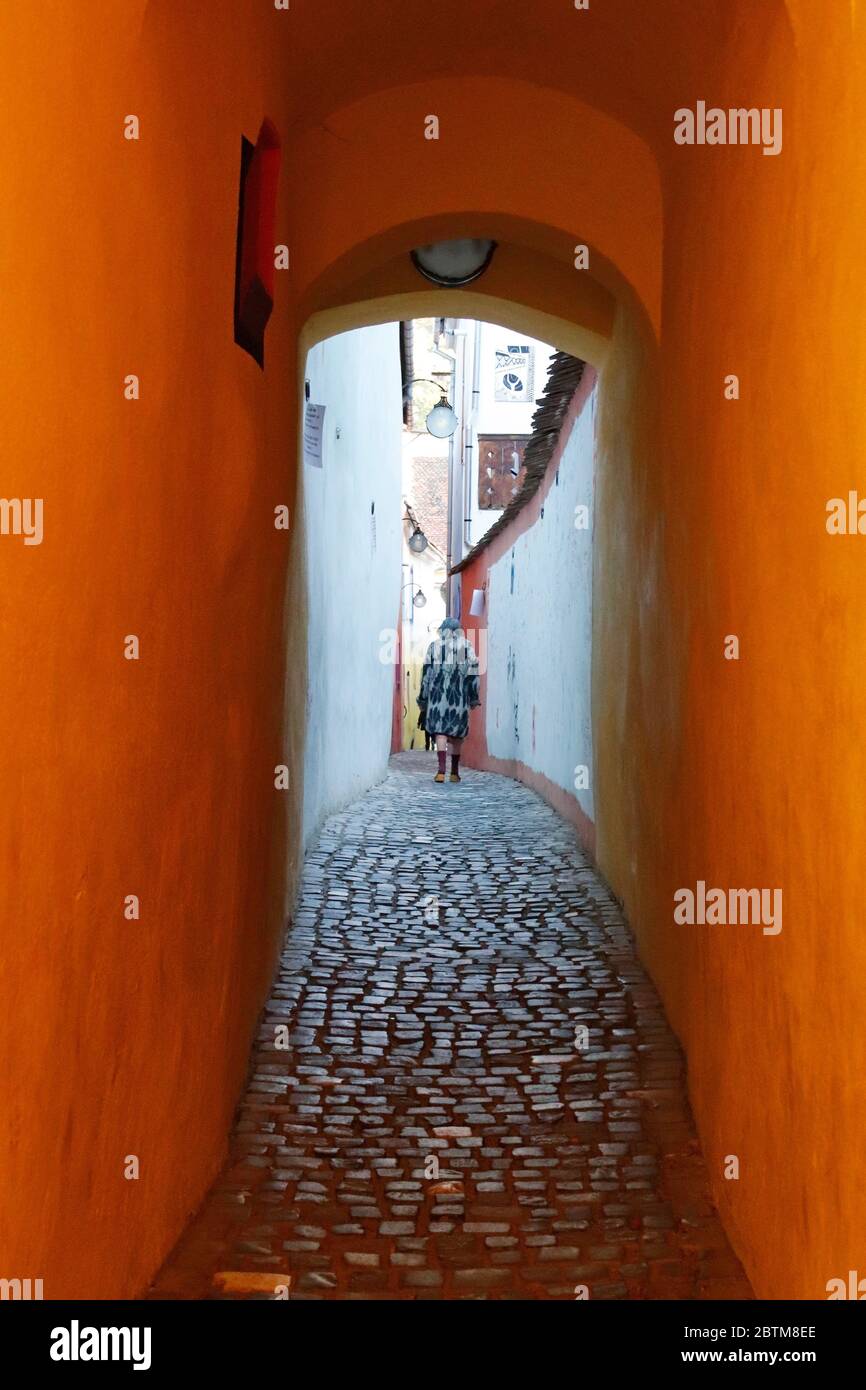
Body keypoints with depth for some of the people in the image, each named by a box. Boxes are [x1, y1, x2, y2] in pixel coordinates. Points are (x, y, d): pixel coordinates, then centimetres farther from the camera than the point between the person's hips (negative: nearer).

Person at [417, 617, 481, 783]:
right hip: (459, 695, 1)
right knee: (457, 732, 11)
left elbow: (426, 672, 4)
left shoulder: (434, 645, 6)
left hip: (438, 693, -1)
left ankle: (441, 770, -19)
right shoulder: (467, 645, 8)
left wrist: (423, 699, 9)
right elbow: (473, 671, 2)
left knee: (440, 731, -4)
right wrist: (474, 698, 7)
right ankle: (455, 772, 16)